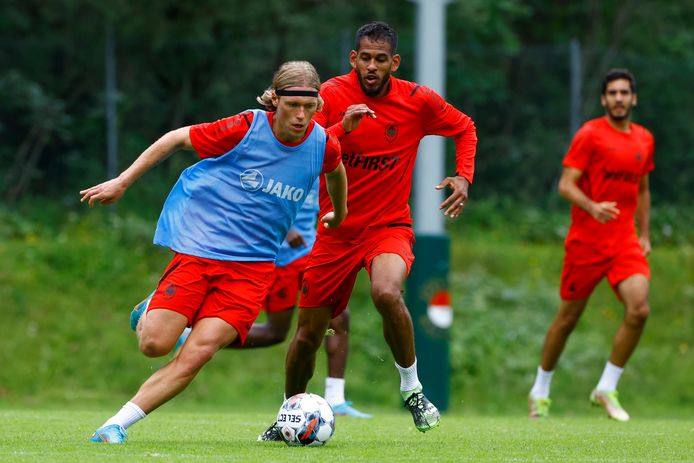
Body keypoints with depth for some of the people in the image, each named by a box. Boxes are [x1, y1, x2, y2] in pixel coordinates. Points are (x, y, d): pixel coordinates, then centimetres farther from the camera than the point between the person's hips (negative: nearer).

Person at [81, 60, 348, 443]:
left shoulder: (323, 145, -2)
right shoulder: (246, 128, -12)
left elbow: (335, 169, 24)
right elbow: (177, 138, 1)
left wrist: (339, 214, 41)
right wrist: (122, 182, 1)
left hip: (251, 265, 2)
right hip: (198, 248, -2)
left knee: (197, 353, -17)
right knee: (155, 344, -14)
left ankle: (116, 426, -11)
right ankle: (152, 311, 23)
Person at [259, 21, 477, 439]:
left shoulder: (418, 101, -7)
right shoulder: (333, 95, -9)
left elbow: (464, 127, 10)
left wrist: (464, 177, -5)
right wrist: (342, 128, -32)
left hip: (389, 225, -1)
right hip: (335, 229, 2)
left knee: (387, 294, -33)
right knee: (308, 334, 5)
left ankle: (413, 389, -12)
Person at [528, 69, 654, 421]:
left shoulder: (644, 140, 12)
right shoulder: (590, 135, -5)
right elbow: (566, 184, -11)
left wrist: (644, 235, 19)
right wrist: (592, 207, -29)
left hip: (625, 241, 4)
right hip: (586, 240, -4)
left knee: (639, 310, -17)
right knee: (568, 317, 5)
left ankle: (607, 388, -4)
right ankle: (540, 390, 23)